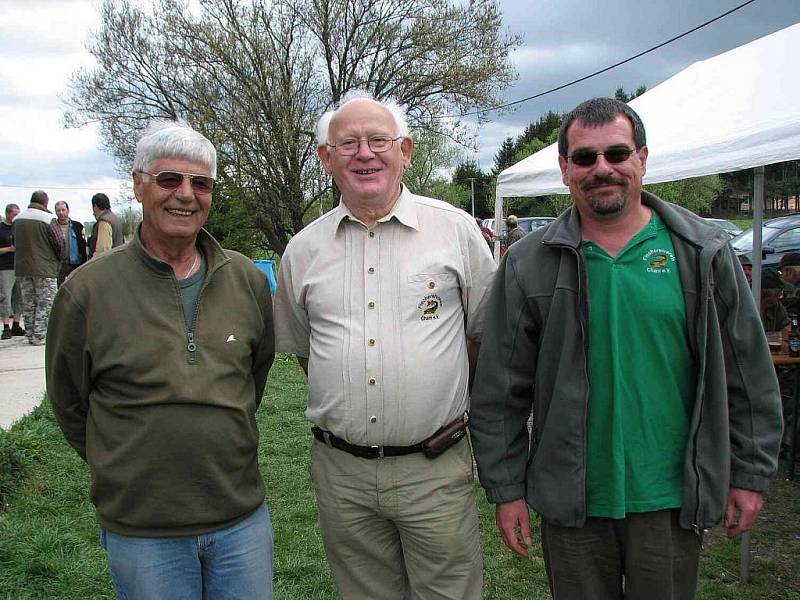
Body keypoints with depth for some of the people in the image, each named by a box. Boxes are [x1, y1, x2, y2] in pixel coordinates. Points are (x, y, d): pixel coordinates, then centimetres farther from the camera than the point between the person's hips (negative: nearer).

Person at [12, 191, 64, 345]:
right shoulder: (48, 219, -13)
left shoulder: (17, 218, 7)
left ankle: (30, 335, 18)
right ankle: (39, 336, -1)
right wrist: (57, 260, 8)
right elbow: (59, 244, -10)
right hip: (44, 268, -6)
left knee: (28, 304, 13)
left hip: (22, 268, 6)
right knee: (45, 303, 1)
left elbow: (16, 243, 14)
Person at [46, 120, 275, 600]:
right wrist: (124, 474, 8)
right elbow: (69, 403, 3)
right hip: (141, 531, -2)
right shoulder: (88, 289, -8)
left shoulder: (248, 280, 0)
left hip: (244, 518, 3)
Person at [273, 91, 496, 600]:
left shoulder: (455, 228, -2)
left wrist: (443, 398, 8)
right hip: (340, 469, 2)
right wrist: (344, 401, 11)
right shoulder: (303, 250, 5)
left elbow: (485, 332, 7)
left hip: (435, 468, -2)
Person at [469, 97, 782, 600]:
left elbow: (750, 376, 4)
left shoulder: (704, 251, -2)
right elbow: (500, 391, 0)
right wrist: (506, 488, -1)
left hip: (672, 501, 0)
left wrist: (750, 475, 4)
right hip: (570, 500, 0)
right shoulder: (529, 265, -4)